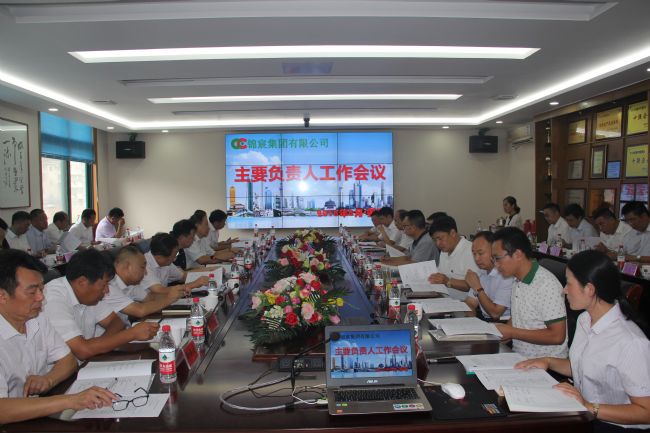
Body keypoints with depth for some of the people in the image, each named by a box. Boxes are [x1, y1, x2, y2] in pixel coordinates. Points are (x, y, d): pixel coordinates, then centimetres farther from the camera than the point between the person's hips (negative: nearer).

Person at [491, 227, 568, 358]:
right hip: (519, 357, 8)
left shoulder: (547, 284, -17)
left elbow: (557, 336, -19)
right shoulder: (518, 281, 11)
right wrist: (497, 330, 3)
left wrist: (512, 333, -17)